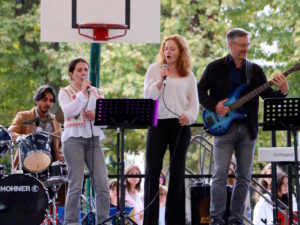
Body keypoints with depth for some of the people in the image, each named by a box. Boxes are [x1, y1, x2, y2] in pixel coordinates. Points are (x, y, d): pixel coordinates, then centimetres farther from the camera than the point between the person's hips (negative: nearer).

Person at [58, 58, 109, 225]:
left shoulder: (96, 92, 16)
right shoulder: (65, 92, 4)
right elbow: (68, 112, -15)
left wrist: (97, 115, -8)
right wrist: (82, 93, -16)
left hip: (94, 138, 4)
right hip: (74, 138, -4)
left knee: (103, 184, -5)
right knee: (76, 184, -6)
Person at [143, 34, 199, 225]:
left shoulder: (188, 76, 10)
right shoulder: (155, 69, 9)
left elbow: (194, 102, 8)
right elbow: (148, 95, 2)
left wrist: (189, 116, -11)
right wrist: (160, 81, -13)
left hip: (180, 125, 1)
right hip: (158, 123, -1)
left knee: (178, 171, 4)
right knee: (152, 170, -5)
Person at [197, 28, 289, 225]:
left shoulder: (255, 70, 11)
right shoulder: (215, 68, 3)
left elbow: (267, 94, 6)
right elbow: (200, 91, 4)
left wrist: (282, 92, -14)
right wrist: (214, 106, -11)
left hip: (248, 129, 3)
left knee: (244, 177, 4)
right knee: (220, 174, -8)